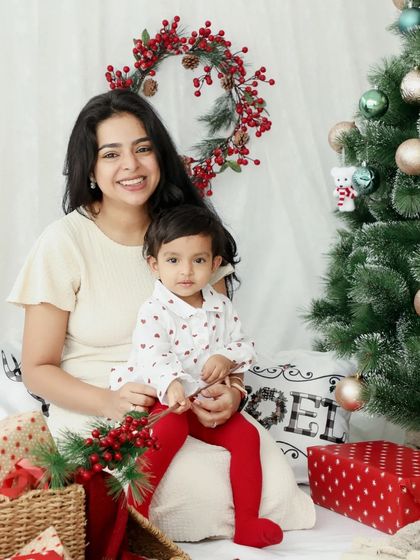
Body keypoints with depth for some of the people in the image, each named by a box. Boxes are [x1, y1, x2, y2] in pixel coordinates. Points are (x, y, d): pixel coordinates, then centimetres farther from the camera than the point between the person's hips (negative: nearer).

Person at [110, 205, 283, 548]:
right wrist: (171, 385, -46)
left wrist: (227, 358, -11)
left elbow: (244, 345, 13)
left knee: (245, 434, -10)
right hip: (161, 397, -6)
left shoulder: (221, 307, 8)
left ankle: (246, 524, -5)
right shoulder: (155, 311, -12)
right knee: (170, 428, -34)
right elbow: (152, 356, -27)